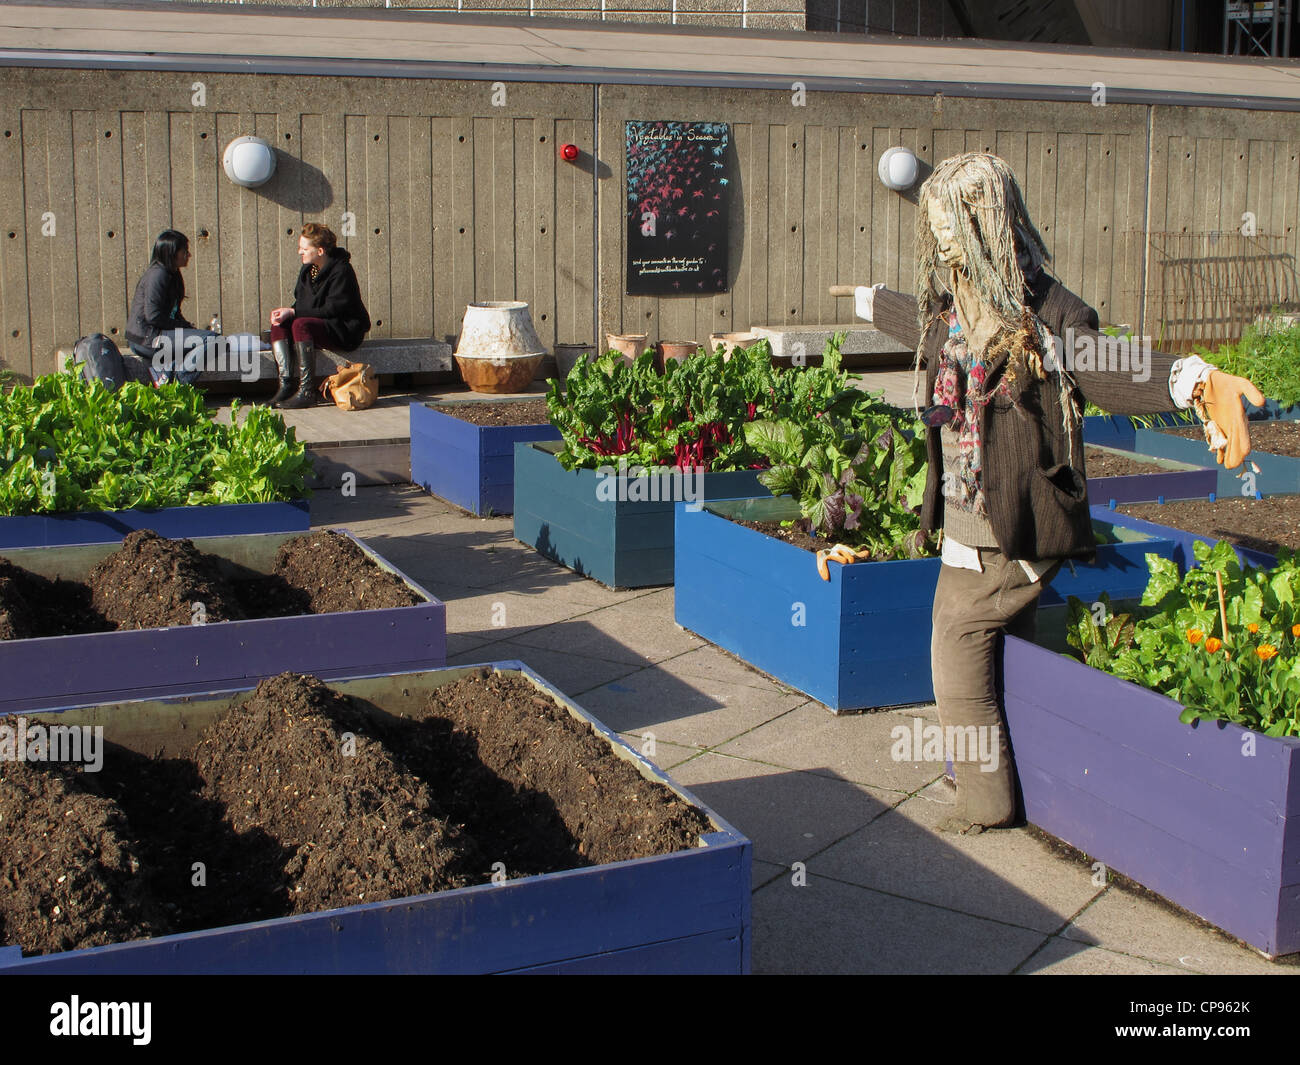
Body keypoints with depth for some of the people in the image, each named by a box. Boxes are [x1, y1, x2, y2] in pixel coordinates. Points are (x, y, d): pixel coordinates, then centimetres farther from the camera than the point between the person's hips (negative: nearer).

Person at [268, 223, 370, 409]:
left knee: (301, 325, -32)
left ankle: (306, 392, -33)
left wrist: (294, 312, -20)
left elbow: (331, 309, -20)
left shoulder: (341, 271, -15)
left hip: (346, 331, -9)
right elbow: (302, 304, 14)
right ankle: (286, 385, -23)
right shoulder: (307, 270, 11)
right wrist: (286, 312, -9)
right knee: (279, 325, -11)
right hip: (321, 325, 9)